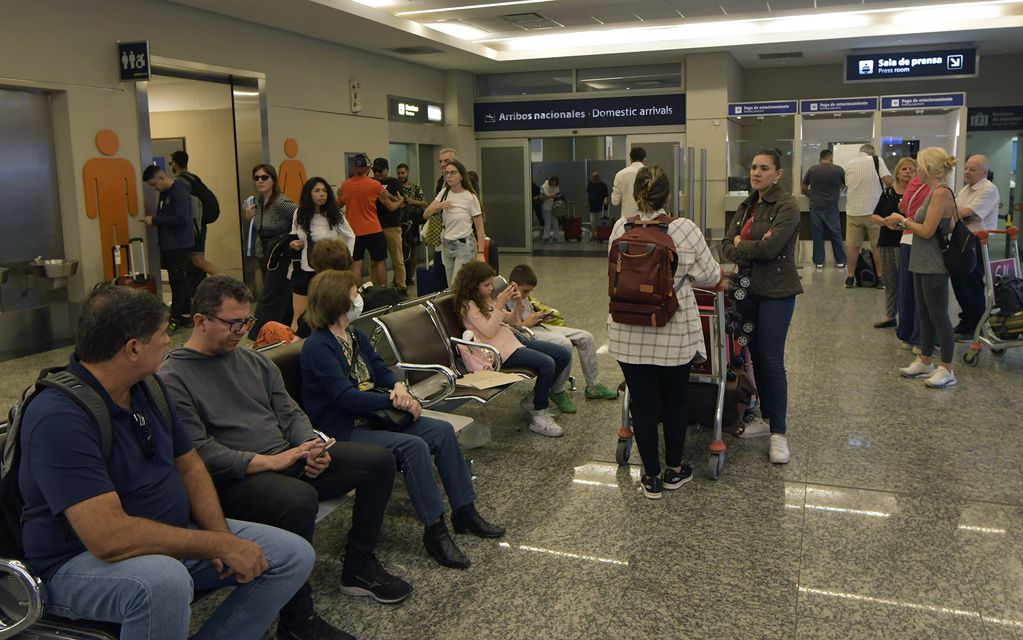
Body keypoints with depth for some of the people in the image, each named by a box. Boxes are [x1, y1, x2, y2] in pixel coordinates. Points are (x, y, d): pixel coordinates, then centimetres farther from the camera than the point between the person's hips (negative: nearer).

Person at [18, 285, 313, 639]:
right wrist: (222, 545, -26)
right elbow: (108, 536, -32)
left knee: (294, 555, -1)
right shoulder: (58, 417, -25)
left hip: (170, 537, 8)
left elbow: (190, 466, 10)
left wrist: (221, 535, -8)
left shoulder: (148, 388, 3)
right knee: (165, 581, -41)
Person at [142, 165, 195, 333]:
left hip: (180, 245, -9)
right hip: (169, 245, 9)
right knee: (180, 281, 12)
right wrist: (153, 221, 5)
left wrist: (155, 220, -19)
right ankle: (185, 315, 19)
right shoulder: (164, 193, 14)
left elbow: (182, 219, -25)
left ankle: (175, 319, -1)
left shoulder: (179, 192, -15)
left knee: (177, 281, -5)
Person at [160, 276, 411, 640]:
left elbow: (291, 414, 14)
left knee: (378, 460, -1)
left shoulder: (254, 361, 15)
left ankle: (358, 567, 11)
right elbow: (199, 452, -17)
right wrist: (268, 462, -22)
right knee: (300, 499, -38)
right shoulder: (173, 379, -8)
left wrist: (312, 449, -7)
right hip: (234, 479, -8)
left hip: (288, 460, 8)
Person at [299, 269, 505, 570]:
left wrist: (399, 386, -9)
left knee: (443, 430, -6)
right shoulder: (318, 347, -17)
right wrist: (395, 400, -21)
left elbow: (381, 369, 15)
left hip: (372, 414, 9)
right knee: (414, 446, -30)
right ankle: (435, 531, -21)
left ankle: (464, 512, 3)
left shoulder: (356, 336, 11)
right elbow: (345, 397, -24)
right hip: (343, 430, -9)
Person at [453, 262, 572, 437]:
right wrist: (499, 304, -18)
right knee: (547, 363, -28)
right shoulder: (468, 305, -9)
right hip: (499, 350, -9)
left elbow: (510, 320, 19)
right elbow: (488, 331, -18)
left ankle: (536, 398, 12)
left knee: (564, 355, 1)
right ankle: (538, 417, -17)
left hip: (511, 338, 9)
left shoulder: (487, 299, 15)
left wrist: (517, 303, 1)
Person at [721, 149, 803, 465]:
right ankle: (767, 418, 26)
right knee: (756, 357, 12)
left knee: (772, 361, -5)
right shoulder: (747, 205, 11)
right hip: (748, 290, 7)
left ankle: (779, 432, 4)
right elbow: (726, 246, 3)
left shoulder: (787, 206, -11)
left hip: (776, 293, -7)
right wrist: (754, 250, -15)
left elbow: (770, 247, -22)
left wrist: (741, 244, -5)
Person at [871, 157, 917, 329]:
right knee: (889, 281, 13)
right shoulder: (888, 191, 9)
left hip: (906, 242, -5)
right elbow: (874, 215, 11)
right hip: (886, 242, 5)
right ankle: (890, 316, 24)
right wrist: (885, 221, -8)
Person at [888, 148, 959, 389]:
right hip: (923, 263, 10)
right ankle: (924, 362, 27)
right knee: (924, 314, 16)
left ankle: (947, 370, 6)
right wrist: (904, 221, 9)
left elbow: (927, 230, -20)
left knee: (938, 316, -2)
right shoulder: (934, 192, 12)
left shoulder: (941, 192, -17)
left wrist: (903, 220, -7)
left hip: (934, 265, -10)